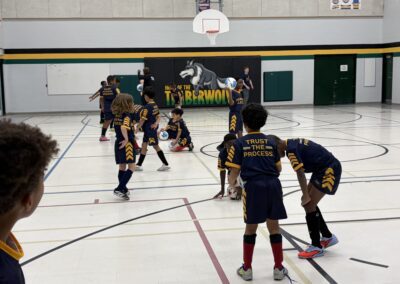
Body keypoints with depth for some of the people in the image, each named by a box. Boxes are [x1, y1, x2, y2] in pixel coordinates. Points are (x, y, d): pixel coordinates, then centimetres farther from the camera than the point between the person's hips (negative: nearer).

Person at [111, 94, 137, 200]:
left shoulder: (117, 115, 9)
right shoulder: (127, 115, -16)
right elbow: (123, 127, -32)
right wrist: (126, 139, -22)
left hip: (119, 143, 8)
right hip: (126, 144, -8)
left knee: (122, 167, 15)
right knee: (131, 168, -5)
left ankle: (123, 189, 22)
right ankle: (119, 189, -14)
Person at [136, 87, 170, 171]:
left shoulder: (147, 107, -20)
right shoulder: (155, 106, 7)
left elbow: (143, 120, -19)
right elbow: (158, 117, 8)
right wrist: (156, 123, -9)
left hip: (150, 129, -9)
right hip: (151, 129, 9)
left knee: (156, 146, -1)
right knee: (144, 146, 13)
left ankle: (165, 164, 4)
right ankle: (139, 165, 19)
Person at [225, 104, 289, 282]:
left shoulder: (240, 143, 3)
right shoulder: (271, 142, 12)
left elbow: (235, 171, -1)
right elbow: (278, 168, 17)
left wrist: (231, 184, 21)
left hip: (253, 186, -2)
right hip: (273, 185, 2)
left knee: (250, 228, 11)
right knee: (274, 227, 13)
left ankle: (247, 269, 21)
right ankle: (278, 268, 21)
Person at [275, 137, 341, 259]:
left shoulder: (291, 150, -18)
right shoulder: (294, 143, 11)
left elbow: (300, 174, -20)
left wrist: (306, 196, -12)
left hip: (329, 170, -10)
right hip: (324, 169, 10)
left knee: (309, 206, -7)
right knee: (309, 203, 14)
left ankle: (317, 247, 2)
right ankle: (328, 237, 27)